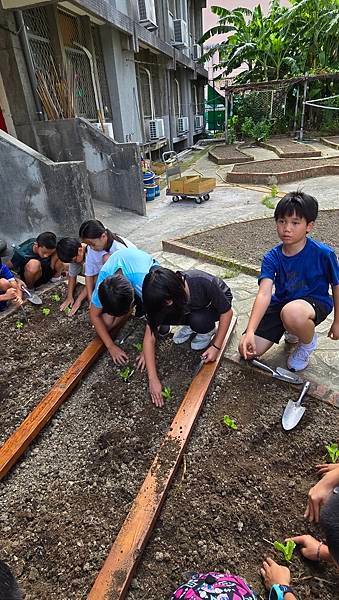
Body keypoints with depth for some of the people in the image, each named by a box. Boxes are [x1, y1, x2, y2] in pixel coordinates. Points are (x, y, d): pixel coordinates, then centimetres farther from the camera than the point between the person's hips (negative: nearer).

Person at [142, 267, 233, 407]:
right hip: (192, 310, 4)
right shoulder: (162, 297, -29)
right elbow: (149, 338, -28)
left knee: (198, 321, -35)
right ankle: (191, 325, 6)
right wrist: (153, 379, -32)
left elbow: (227, 312, -24)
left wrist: (216, 347, -25)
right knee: (164, 316, -23)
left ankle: (208, 331, -1)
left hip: (217, 302, -3)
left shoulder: (204, 283, -40)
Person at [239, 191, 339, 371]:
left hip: (315, 302, -3)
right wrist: (250, 332, -37)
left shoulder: (323, 254, -18)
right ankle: (293, 330, 19)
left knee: (291, 313, -42)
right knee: (248, 350, -5)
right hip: (281, 302, 4)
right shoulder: (271, 258, -12)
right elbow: (264, 293, -24)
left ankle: (308, 343, -3)